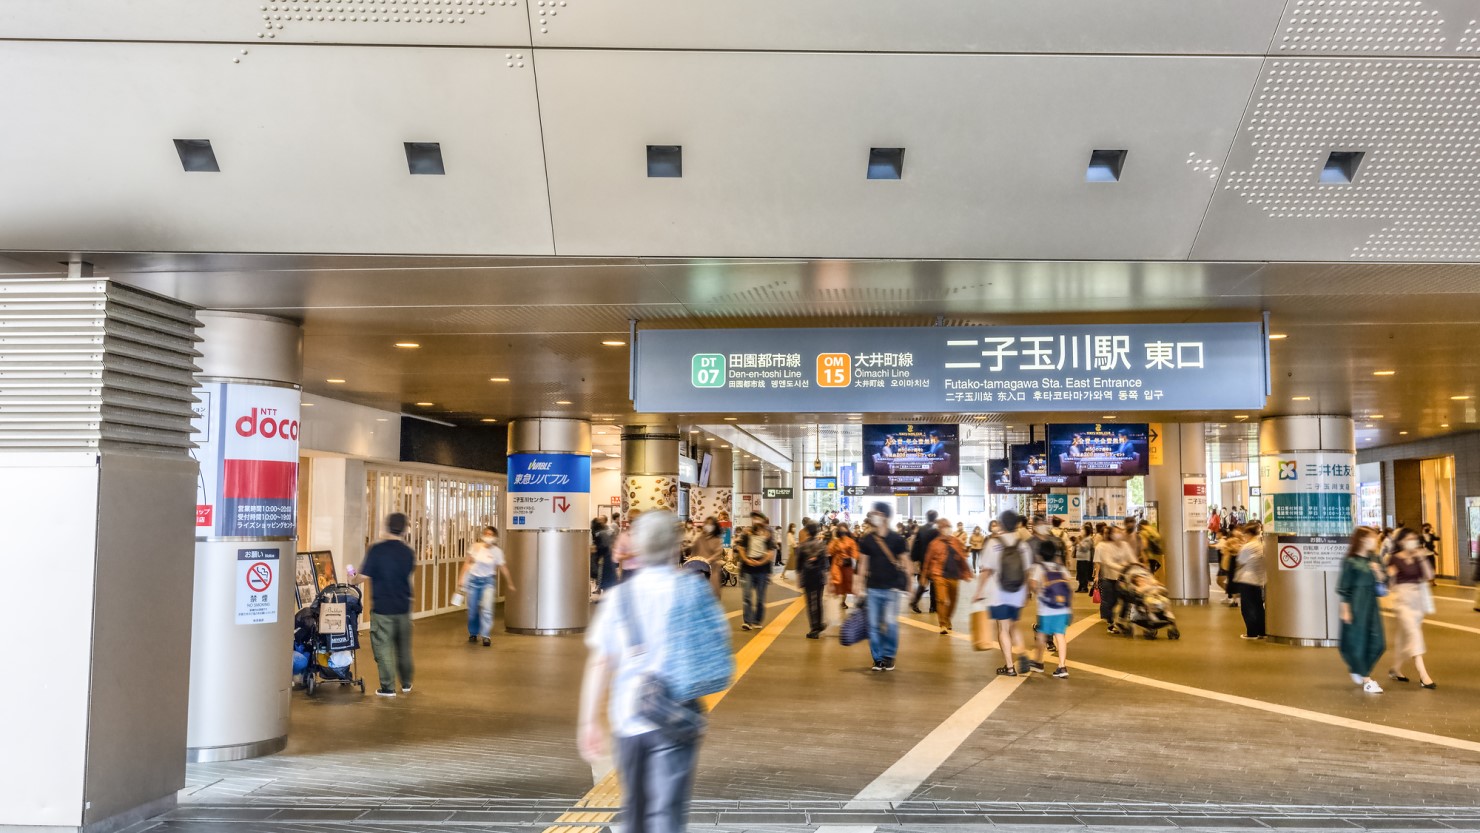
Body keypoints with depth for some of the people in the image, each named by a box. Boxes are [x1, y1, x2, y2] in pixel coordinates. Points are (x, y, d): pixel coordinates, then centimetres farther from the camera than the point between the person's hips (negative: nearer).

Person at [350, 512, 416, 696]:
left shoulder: (377, 549, -13)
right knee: (403, 646, 17)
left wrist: (353, 579, 9)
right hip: (403, 606, 4)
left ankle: (388, 687, 6)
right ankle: (406, 684, 29)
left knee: (383, 647, 5)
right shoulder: (408, 552, -1)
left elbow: (363, 576, -12)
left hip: (382, 607, -4)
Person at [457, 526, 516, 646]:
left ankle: (486, 636, -12)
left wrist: (509, 583, 8)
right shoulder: (476, 547, -3)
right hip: (473, 579, 2)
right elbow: (468, 563, 5)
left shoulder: (497, 551, -6)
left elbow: (503, 568, 2)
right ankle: (473, 633, 28)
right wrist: (461, 578, 2)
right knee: (472, 610, 7)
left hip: (488, 581, -1)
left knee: (487, 609, -16)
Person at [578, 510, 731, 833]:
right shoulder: (693, 589, -2)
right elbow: (718, 653, -2)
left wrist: (590, 722, 1)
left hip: (627, 718, 3)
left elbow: (598, 663, -2)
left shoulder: (620, 595, 2)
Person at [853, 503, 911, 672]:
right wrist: (859, 584, 5)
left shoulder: (897, 539, -3)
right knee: (873, 625, 2)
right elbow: (863, 563, 8)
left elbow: (905, 562, 1)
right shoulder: (866, 540, 3)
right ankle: (877, 658, 14)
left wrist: (907, 582, -6)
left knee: (891, 623, -8)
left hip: (892, 588, -2)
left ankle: (889, 656, 12)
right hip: (873, 588, 2)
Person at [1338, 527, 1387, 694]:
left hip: (1372, 605, 7)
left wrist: (1378, 572, -9)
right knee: (1357, 642, -1)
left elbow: (1383, 583, 11)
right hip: (1356, 606, -6)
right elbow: (1343, 588, -8)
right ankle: (1367, 681, 6)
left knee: (1377, 644, 5)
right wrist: (1345, 610, -12)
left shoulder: (1374, 560, 9)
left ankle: (1357, 669, 26)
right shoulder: (1350, 561, -8)